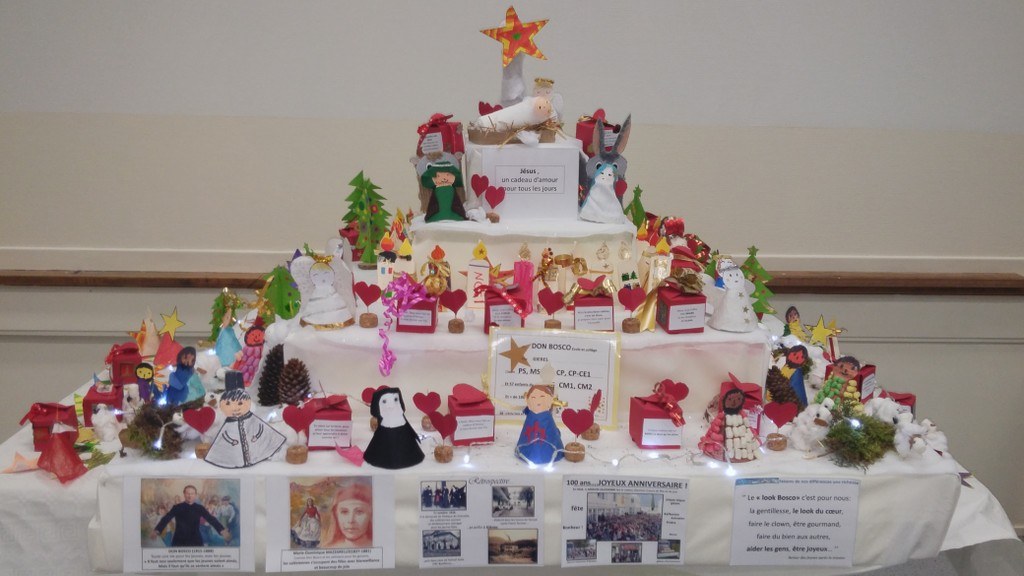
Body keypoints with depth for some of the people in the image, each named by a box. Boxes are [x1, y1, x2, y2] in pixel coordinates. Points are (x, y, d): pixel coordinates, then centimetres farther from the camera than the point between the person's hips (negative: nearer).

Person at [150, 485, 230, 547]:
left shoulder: (199, 508, 2)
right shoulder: (177, 507, 1)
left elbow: (211, 519, -7)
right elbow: (166, 519, -10)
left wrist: (222, 530, -23)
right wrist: (156, 531, -29)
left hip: (195, 541, 0)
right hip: (179, 541, 0)